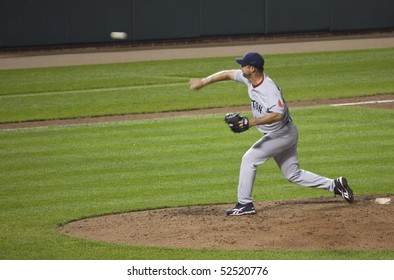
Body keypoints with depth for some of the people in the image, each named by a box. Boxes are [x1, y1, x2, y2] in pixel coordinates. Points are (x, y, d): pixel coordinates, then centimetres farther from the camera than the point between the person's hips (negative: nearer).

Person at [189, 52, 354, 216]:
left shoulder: (269, 89, -28)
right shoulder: (249, 79, -2)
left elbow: (278, 115, -38)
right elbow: (228, 74, 10)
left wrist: (251, 122, -40)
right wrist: (203, 82, 6)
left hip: (281, 133, -10)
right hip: (285, 134, 10)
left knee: (249, 159, -9)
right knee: (293, 174, 14)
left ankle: (245, 204, -4)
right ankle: (335, 185, 15)